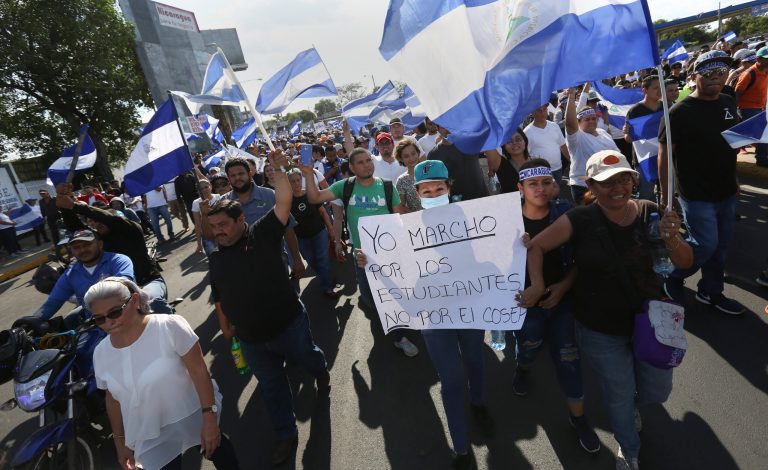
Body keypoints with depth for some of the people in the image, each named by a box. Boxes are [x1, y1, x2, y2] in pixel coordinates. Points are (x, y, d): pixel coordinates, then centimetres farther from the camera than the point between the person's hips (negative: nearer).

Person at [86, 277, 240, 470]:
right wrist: (120, 441, 12)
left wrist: (209, 419, -22)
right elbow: (113, 399, 6)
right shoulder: (101, 353, -6)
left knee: (218, 452, 18)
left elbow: (199, 371, -21)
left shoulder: (169, 326, -23)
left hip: (193, 417, -3)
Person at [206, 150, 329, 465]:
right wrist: (225, 328, 17)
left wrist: (278, 169, -26)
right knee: (271, 387, 17)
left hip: (289, 324, -4)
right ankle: (286, 434, 36)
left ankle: (322, 372, 59)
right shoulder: (216, 259, 4)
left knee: (308, 359, 22)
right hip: (251, 338, 4)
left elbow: (283, 203, -22)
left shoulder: (263, 234, -11)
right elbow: (219, 298, 14)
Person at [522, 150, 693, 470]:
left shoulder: (650, 213, -9)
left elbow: (685, 263, -5)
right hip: (600, 331, -3)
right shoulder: (580, 220, -18)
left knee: (657, 392, 21)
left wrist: (672, 240, -26)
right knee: (619, 395, 17)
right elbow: (536, 246, -12)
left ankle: (630, 401, 60)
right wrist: (537, 285, -21)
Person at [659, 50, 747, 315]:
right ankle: (672, 275, 20)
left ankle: (711, 292, 29)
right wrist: (665, 193, -15)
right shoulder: (681, 111, -13)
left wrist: (733, 179, 12)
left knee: (720, 246, 13)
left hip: (726, 192, 7)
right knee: (706, 245, -5)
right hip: (696, 194, -7)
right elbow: (664, 153, -14)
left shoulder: (728, 103, 7)